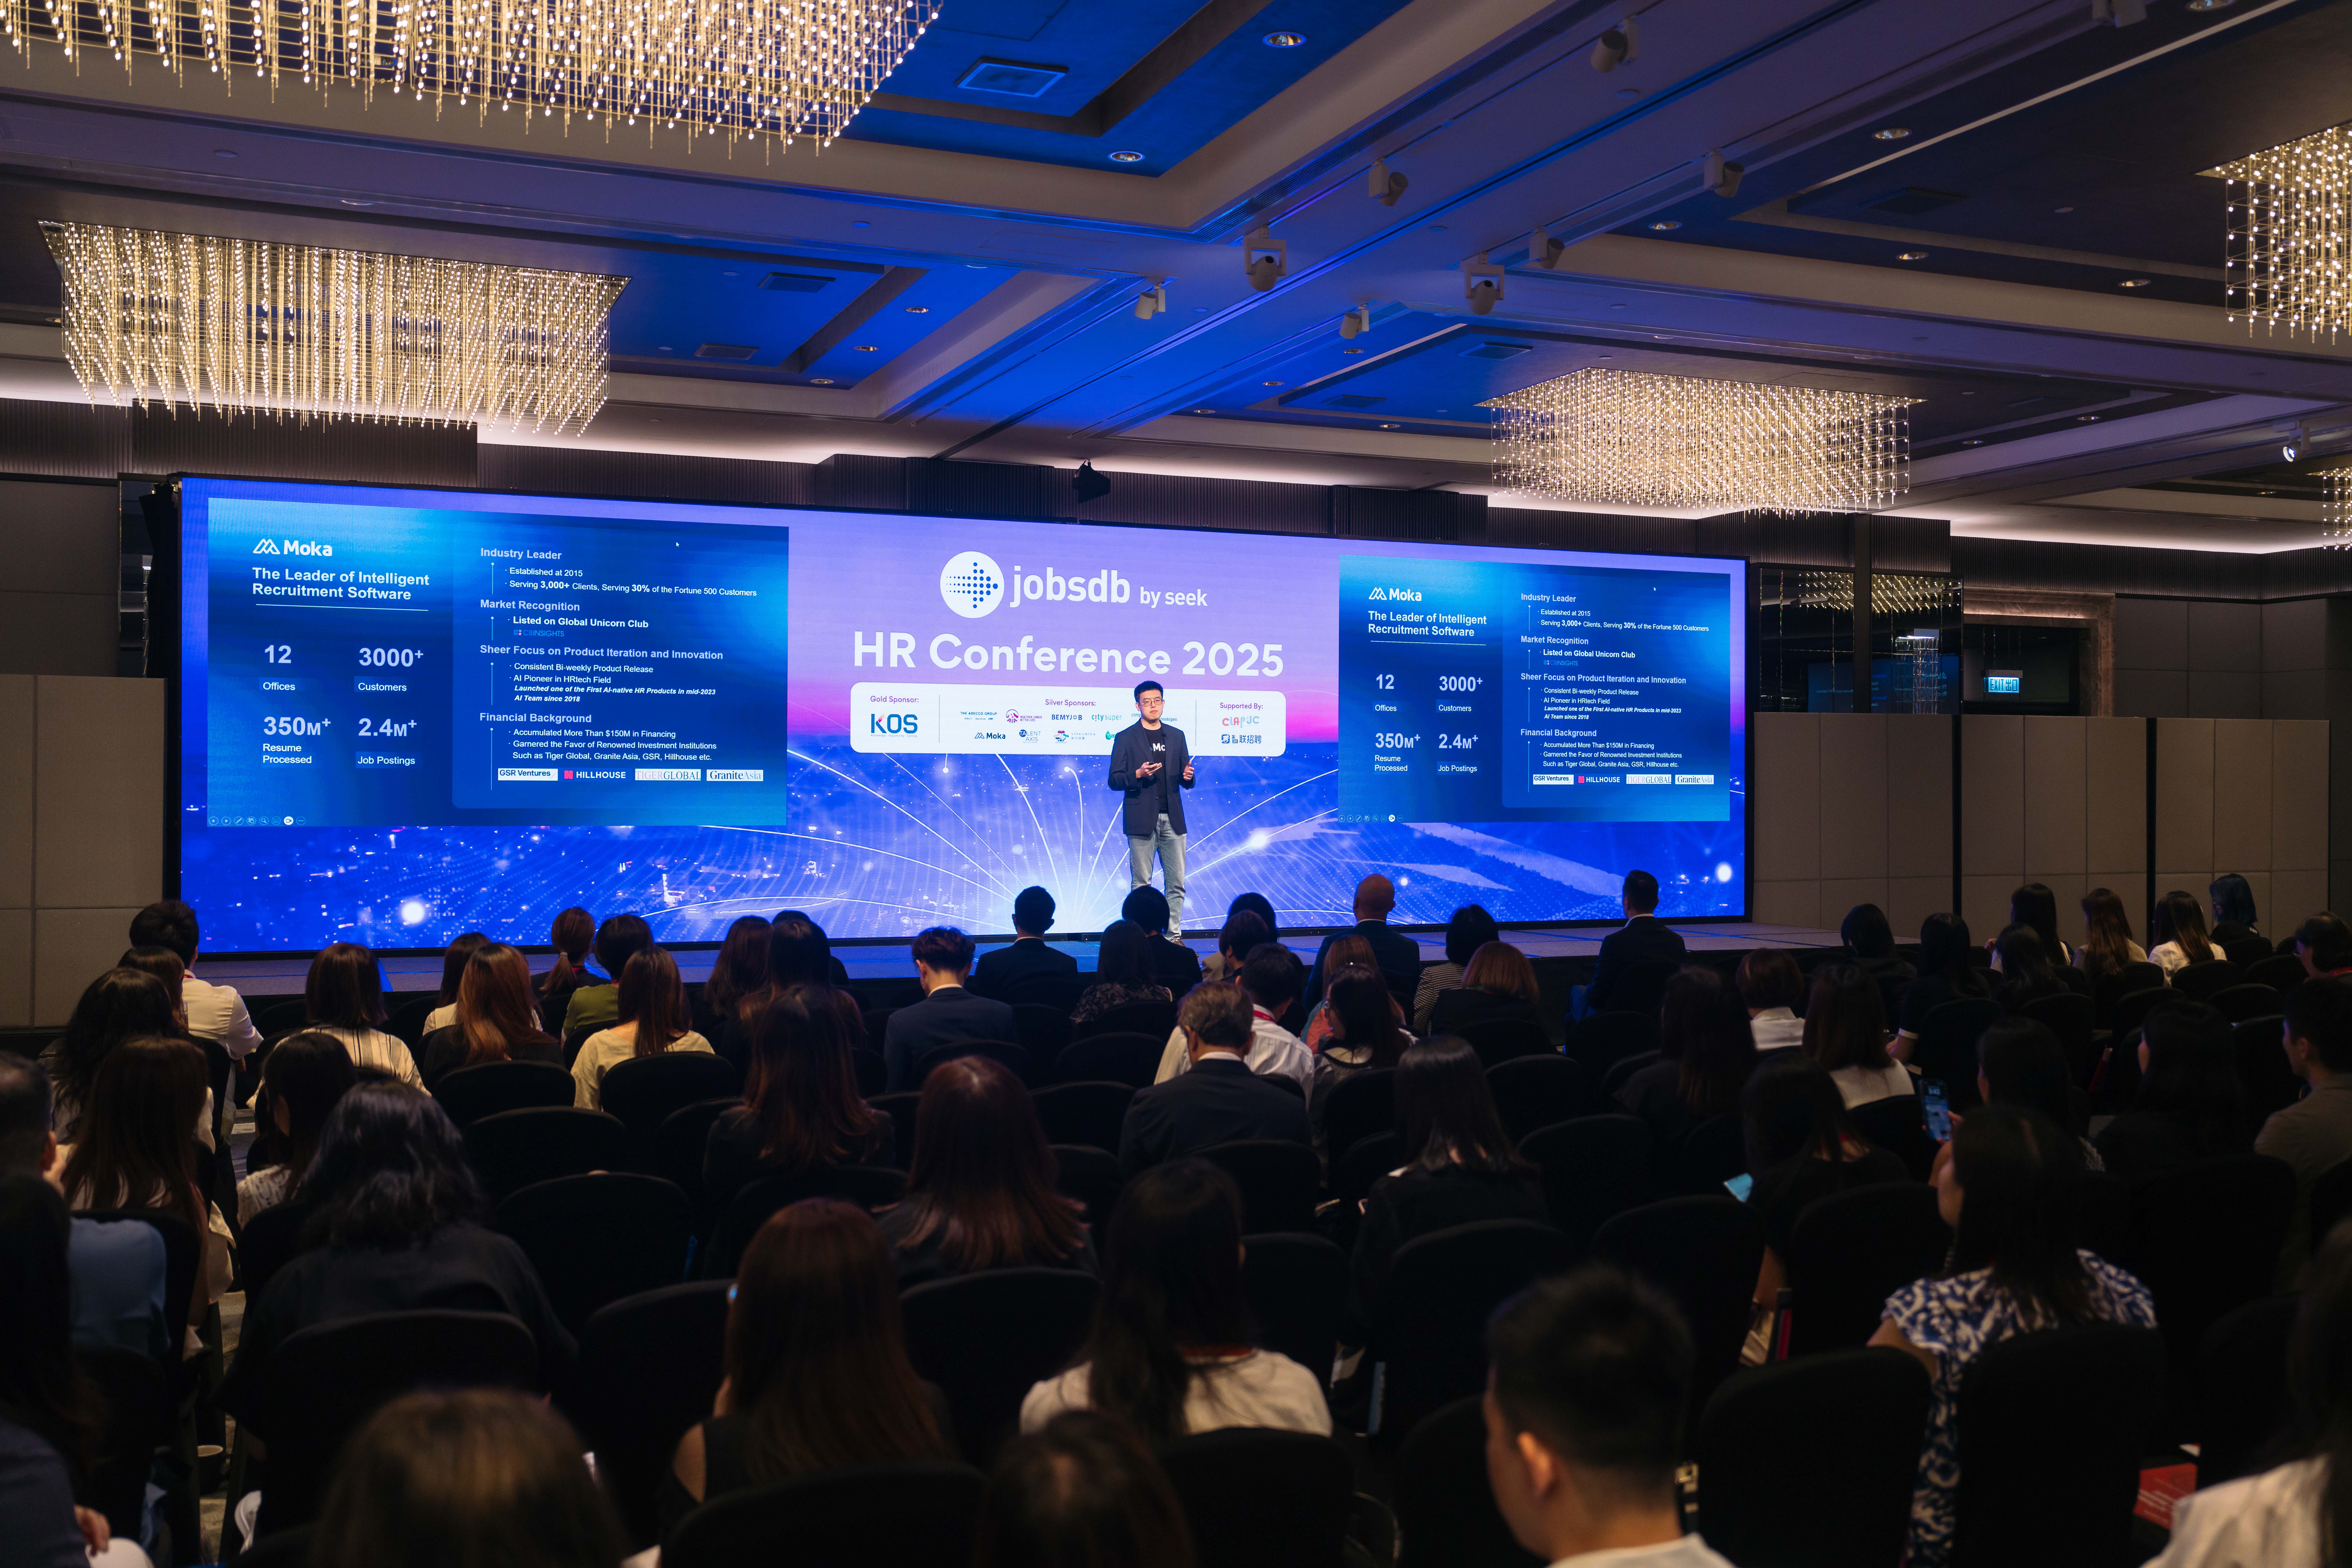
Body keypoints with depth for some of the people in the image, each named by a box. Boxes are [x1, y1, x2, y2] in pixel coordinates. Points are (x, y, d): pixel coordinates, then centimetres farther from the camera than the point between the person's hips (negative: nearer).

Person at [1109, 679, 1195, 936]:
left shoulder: (1177, 736, 14)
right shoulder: (1125, 738, 3)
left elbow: (1186, 781, 16)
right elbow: (1115, 781, -1)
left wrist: (1188, 777, -7)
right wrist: (1138, 775, -18)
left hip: (1172, 819, 3)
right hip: (1142, 820, -3)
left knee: (1177, 883, 2)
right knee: (1141, 884, -1)